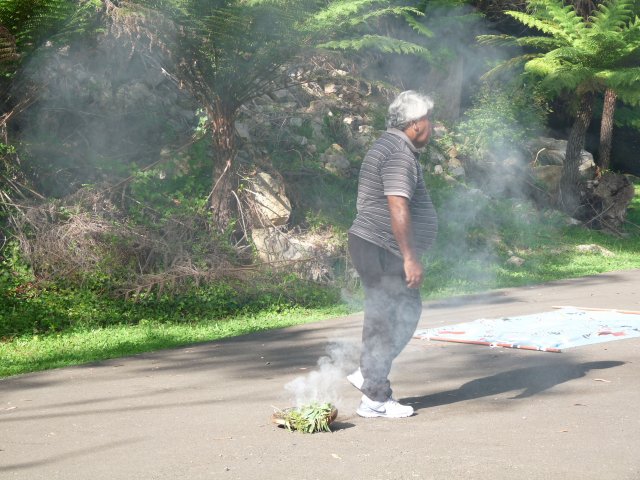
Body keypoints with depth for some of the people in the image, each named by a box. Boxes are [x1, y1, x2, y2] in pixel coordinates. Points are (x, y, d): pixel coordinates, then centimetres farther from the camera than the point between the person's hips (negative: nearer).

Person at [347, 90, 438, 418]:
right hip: (379, 251, -11)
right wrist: (411, 258, -27)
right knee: (383, 323, -4)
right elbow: (398, 209, -26)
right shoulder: (399, 154, -17)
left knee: (407, 312, 17)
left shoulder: (390, 148, 18)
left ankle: (369, 375, 22)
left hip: (378, 251, 11)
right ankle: (375, 400, 4)